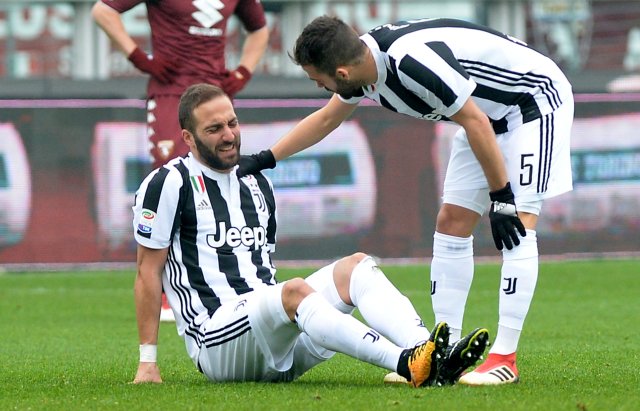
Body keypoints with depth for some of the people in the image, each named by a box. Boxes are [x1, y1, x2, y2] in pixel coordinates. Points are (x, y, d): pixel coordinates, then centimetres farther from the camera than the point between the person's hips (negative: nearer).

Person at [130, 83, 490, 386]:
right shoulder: (171, 184, -2)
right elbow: (149, 271, -3)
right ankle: (408, 364, -54)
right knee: (294, 291, -34)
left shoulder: (257, 183, 20)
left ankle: (435, 360, -38)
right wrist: (148, 362, -5)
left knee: (356, 267, -12)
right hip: (217, 340, -7)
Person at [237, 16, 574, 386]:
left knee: (517, 227, -17)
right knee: (451, 224, 5)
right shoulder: (363, 60, -5)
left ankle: (505, 359, -16)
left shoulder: (412, 61, -34)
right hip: (493, 112, 10)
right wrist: (264, 159, 19)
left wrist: (502, 199, -22)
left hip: (537, 100, -10)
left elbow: (476, 122, -28)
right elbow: (325, 119, 15)